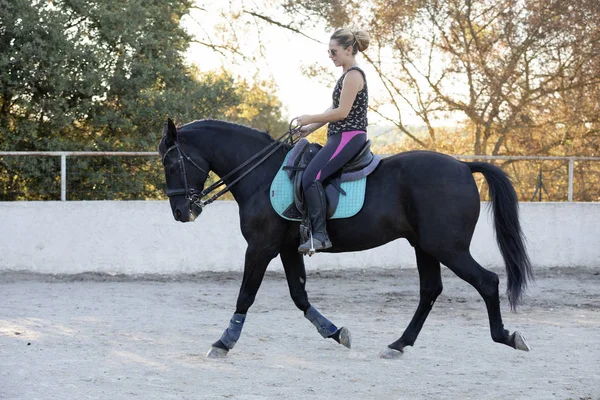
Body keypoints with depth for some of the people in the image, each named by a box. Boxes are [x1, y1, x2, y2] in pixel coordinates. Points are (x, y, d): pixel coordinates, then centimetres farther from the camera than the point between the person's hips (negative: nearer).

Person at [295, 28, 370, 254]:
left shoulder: (353, 75, -13)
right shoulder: (349, 75, 18)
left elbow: (342, 112, -19)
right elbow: (335, 109, 22)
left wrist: (310, 119, -11)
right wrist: (310, 129, 15)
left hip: (348, 137, -11)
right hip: (341, 137, 11)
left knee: (311, 177, -23)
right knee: (311, 176, 11)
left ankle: (320, 235, -24)